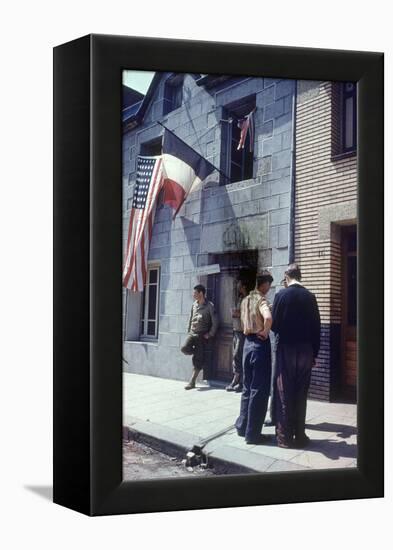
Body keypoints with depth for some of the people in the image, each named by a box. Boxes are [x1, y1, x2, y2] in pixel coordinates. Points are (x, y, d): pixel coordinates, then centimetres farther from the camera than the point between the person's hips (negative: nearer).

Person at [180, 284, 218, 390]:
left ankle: (192, 382, 2)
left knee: (197, 360, -5)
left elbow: (215, 322, -7)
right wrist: (189, 331, 11)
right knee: (184, 348, -22)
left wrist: (209, 335, -10)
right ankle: (199, 354, 9)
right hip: (192, 333, 5)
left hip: (202, 335, -5)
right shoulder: (194, 305, 9)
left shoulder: (209, 306, -8)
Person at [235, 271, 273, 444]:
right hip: (260, 344, -8)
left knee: (247, 387, 17)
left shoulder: (245, 300, 10)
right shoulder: (261, 300, -14)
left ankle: (242, 426, 25)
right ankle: (253, 434, 2)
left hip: (248, 342, 8)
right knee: (259, 390, -2)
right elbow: (268, 318, -34)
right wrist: (265, 332, -18)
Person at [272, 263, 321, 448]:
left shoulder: (281, 295, -7)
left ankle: (285, 436, 7)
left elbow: (274, 324, -6)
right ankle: (300, 436, 13)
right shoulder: (310, 297, 0)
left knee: (284, 394, 4)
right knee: (301, 395, 9)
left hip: (286, 349, -2)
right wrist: (314, 353, 10)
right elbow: (316, 327, 2)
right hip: (306, 350, 2)